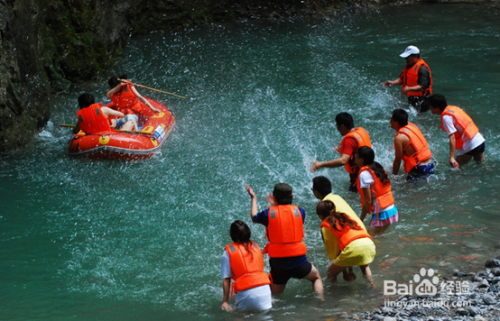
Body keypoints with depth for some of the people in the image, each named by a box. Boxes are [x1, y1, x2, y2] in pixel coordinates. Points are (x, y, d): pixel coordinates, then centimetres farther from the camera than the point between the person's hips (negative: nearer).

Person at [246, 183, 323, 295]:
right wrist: (276, 205, 27)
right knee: (316, 277, 27)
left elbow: (254, 217, 18)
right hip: (299, 261, 0)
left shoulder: (268, 213, -4)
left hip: (277, 262, 0)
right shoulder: (299, 212, -1)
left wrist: (254, 198, 33)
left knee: (274, 294, 15)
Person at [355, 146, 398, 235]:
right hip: (392, 210, 9)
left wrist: (360, 219, -7)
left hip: (381, 215, -9)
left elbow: (368, 201, -15)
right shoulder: (377, 167, 9)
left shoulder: (364, 174, -15)